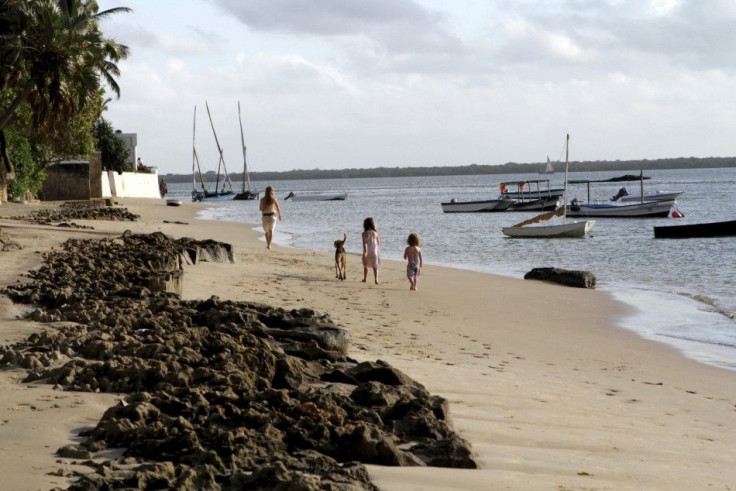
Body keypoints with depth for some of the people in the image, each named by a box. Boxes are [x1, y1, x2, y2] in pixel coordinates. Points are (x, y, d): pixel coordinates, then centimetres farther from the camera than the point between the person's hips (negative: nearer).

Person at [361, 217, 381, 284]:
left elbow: (364, 243, -16)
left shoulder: (365, 233, -6)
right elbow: (378, 243, 9)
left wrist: (365, 251, -21)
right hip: (375, 251, 1)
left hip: (367, 251, -1)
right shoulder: (375, 233, 4)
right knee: (375, 266, -3)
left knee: (365, 265, 19)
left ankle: (365, 278, 30)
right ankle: (376, 279, -20)